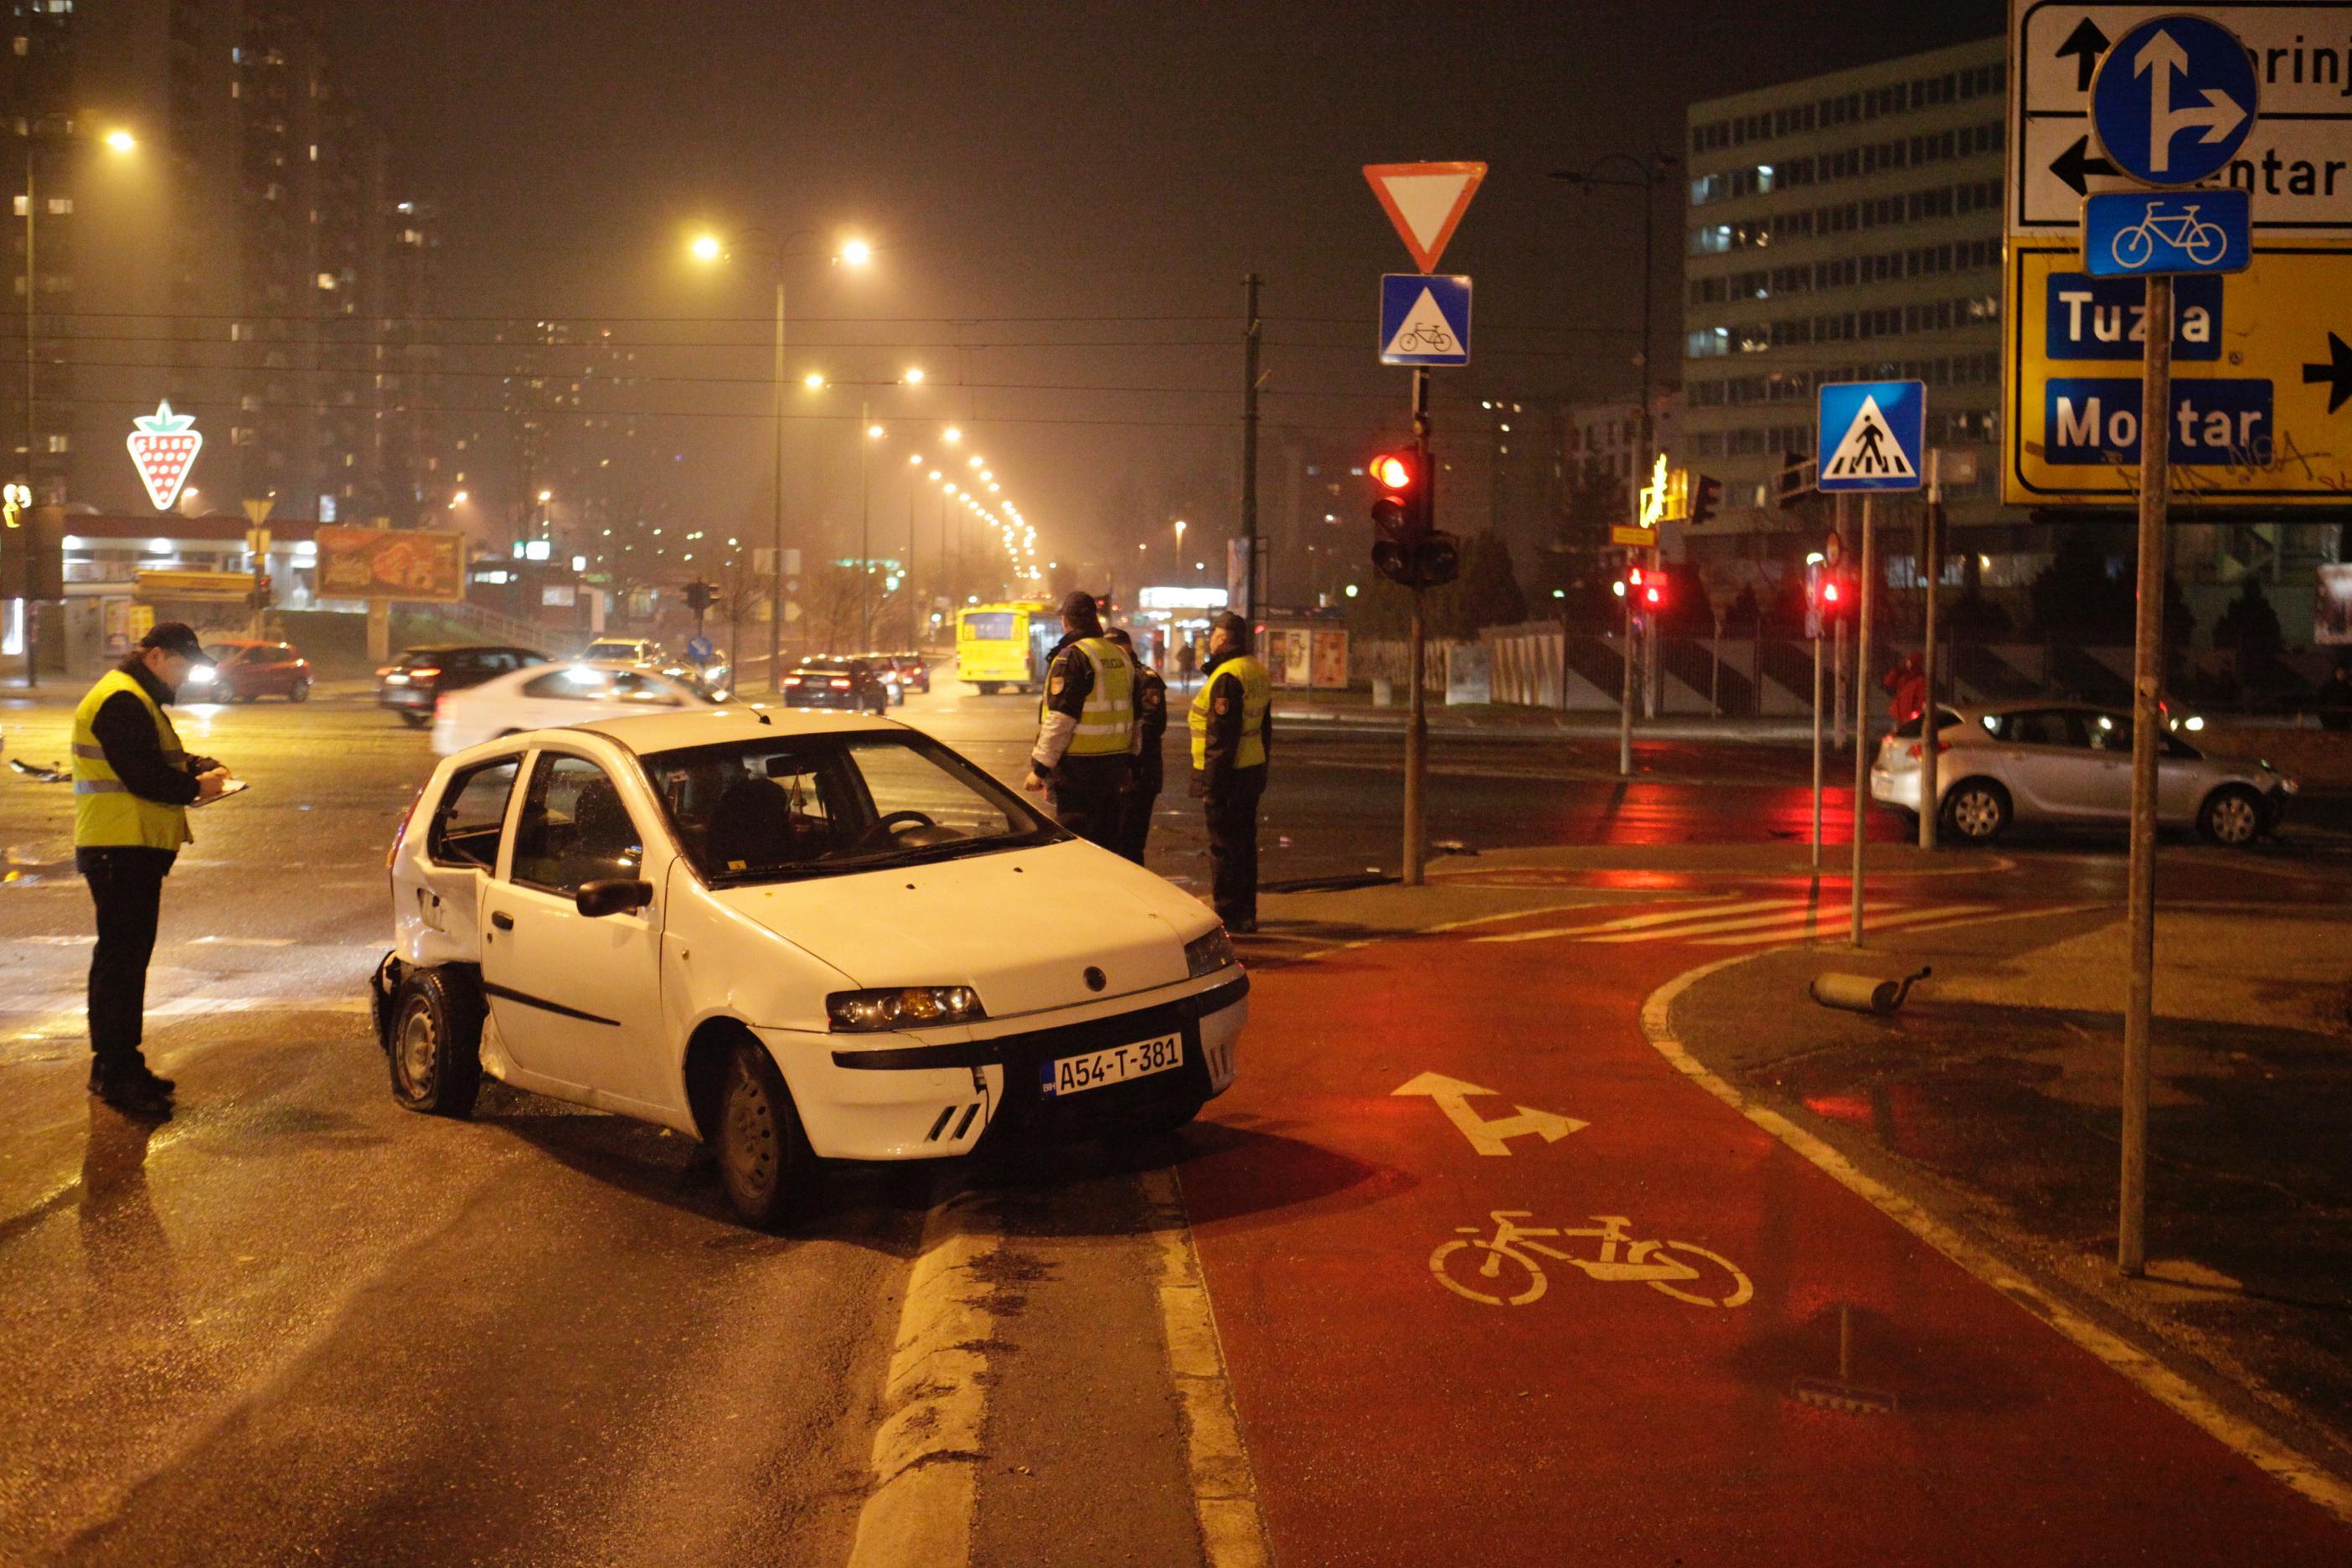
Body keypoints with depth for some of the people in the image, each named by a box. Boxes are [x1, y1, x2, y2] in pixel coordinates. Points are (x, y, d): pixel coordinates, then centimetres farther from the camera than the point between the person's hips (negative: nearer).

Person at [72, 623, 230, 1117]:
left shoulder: (140, 700, 20)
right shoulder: (120, 702, -15)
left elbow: (162, 758, 25)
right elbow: (143, 777, -23)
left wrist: (201, 766, 6)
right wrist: (196, 787, -10)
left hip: (135, 849, 11)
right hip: (121, 849, -11)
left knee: (128, 954, 15)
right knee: (121, 957, -10)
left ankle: (117, 1065, 23)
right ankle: (117, 1075, -8)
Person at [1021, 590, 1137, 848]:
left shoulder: (1071, 656, -12)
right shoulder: (1120, 656, 13)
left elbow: (1060, 720, -18)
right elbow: (1134, 718, 18)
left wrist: (1040, 767, -14)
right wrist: (1128, 762, 26)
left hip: (1079, 768, -8)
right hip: (1113, 765, 8)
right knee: (1106, 843, 15)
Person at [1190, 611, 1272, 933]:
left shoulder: (1226, 676, -18)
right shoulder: (1258, 672, 13)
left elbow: (1223, 735, -22)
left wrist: (1212, 782, -19)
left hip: (1229, 774, -9)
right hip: (1253, 771, 9)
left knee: (1223, 846, -2)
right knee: (1245, 843, 15)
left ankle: (1227, 915, 2)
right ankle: (1246, 914, 22)